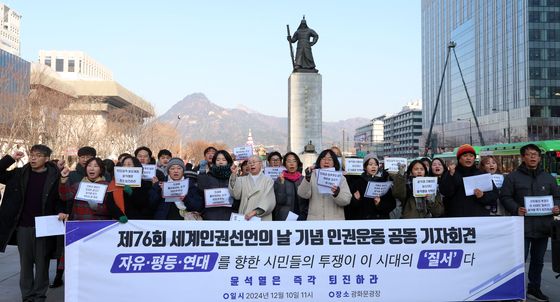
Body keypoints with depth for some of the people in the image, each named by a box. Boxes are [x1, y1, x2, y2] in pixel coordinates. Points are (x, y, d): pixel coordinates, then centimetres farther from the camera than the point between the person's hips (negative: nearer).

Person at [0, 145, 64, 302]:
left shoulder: (55, 176, -3)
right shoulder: (19, 174, 4)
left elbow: (59, 199, 2)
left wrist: (60, 212, -15)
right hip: (23, 226, 2)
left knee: (42, 263, 5)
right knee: (25, 262, 10)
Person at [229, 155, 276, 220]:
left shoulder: (268, 180, 5)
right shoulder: (242, 180, 14)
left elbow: (269, 201, -8)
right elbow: (236, 195, -4)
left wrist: (256, 211, -21)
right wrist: (234, 175, -10)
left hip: (263, 218, -1)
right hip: (245, 218, 2)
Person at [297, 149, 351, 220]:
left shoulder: (340, 178, 9)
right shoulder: (312, 176, 7)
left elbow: (347, 200, -3)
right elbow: (303, 194, -7)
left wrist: (337, 193, -24)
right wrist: (307, 178, -23)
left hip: (335, 220, 1)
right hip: (314, 220, -1)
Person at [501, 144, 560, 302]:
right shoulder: (513, 177, -1)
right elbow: (505, 197, -3)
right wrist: (516, 209, -18)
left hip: (543, 227, 5)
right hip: (522, 226, -4)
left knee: (538, 260, 15)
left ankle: (534, 289, 29)